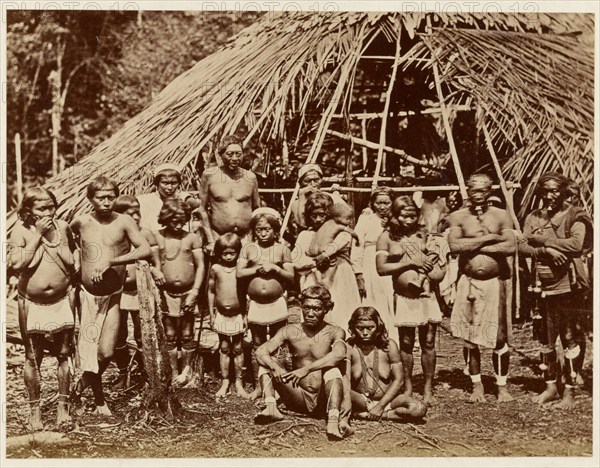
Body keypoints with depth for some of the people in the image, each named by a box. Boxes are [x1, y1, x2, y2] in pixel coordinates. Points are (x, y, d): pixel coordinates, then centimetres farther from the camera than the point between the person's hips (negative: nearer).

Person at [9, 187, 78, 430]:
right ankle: (35, 410, 17)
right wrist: (37, 235, -20)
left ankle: (63, 407, 18)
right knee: (33, 357, 5)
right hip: (32, 303, -2)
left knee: (64, 354, 7)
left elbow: (74, 256, 17)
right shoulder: (21, 230, -8)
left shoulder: (63, 227, -1)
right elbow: (16, 263, -21)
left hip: (61, 301, 2)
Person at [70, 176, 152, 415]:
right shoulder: (81, 222, -2)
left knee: (106, 352, -7)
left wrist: (110, 262, -27)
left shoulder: (124, 222, -8)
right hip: (87, 295, 1)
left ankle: (83, 383, 26)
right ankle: (99, 400, 25)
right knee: (89, 352, 3)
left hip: (113, 297, -1)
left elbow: (146, 250, -21)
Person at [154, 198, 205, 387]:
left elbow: (200, 266, -2)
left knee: (186, 334, 8)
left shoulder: (192, 238, -3)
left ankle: (186, 368, 25)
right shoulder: (157, 237, -1)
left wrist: (195, 291, -9)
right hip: (167, 292, 1)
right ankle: (174, 371, 18)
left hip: (187, 292, -1)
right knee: (170, 335, 8)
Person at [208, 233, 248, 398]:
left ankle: (239, 382, 17)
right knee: (224, 348, 9)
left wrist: (246, 315, -1)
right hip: (221, 314, 1)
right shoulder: (215, 268, -3)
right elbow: (211, 291, 4)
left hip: (238, 315, -1)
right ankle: (225, 382, 18)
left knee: (237, 348, 8)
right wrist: (211, 314, 3)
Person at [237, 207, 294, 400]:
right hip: (255, 303, 1)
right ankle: (259, 385, 17)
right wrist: (257, 269, -13)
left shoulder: (282, 249, 2)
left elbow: (291, 277, -1)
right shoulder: (248, 248, 4)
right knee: (257, 345, 9)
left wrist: (275, 268, -14)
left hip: (277, 303, -1)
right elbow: (239, 273, -4)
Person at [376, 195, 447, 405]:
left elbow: (441, 268, 9)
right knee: (406, 342, 6)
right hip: (403, 297, -1)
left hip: (426, 295, 1)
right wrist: (410, 264, -13)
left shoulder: (425, 236, 7)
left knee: (428, 342, 2)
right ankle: (408, 387, 17)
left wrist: (425, 276, -10)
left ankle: (428, 389, 10)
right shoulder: (386, 237, 2)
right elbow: (381, 268, -7)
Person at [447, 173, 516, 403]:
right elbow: (455, 245, -14)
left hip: (495, 282, -1)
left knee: (499, 337, 0)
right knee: (469, 337, 6)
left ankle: (502, 386, 14)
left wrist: (475, 246, -12)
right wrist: (488, 239, -13)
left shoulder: (501, 216, 3)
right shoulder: (458, 217, 3)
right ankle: (477, 386, 19)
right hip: (469, 283, 1)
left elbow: (511, 247, -11)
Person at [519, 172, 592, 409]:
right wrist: (546, 251, -18)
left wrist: (542, 239, -14)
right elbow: (521, 245, -1)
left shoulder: (575, 216, -4)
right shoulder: (534, 217, 9)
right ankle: (550, 386, 25)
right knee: (546, 339, 12)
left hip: (568, 285, -5)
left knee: (570, 338, -1)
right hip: (544, 285, 5)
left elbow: (577, 244, -20)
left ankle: (570, 391, 8)